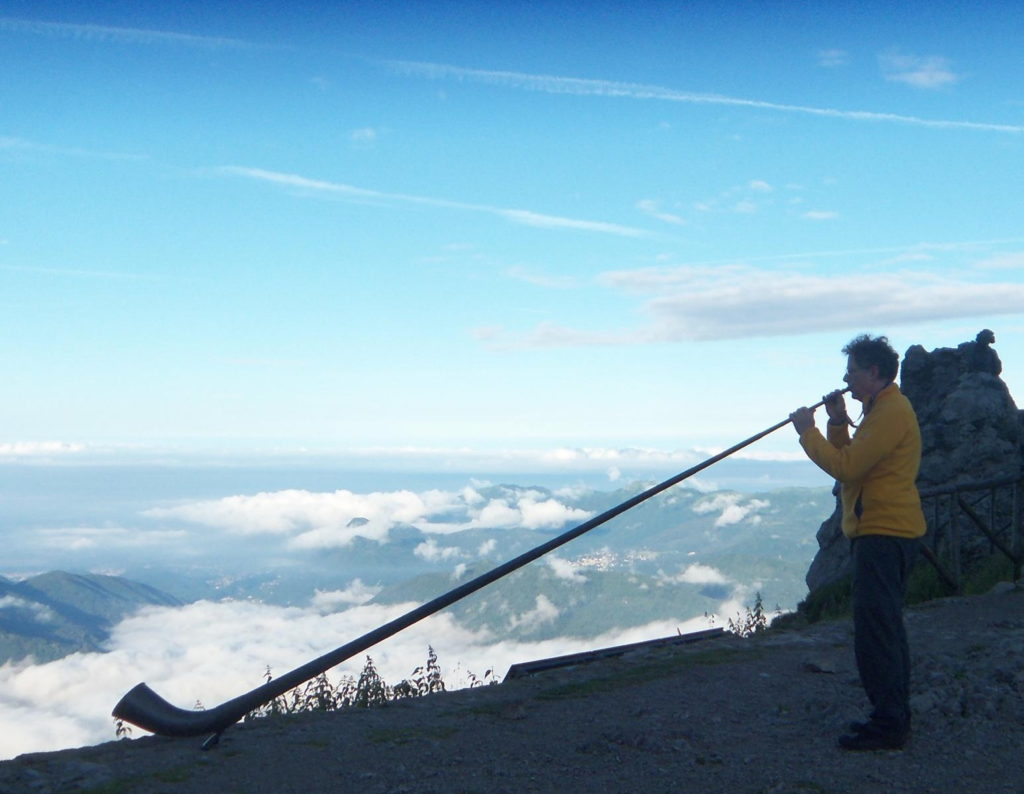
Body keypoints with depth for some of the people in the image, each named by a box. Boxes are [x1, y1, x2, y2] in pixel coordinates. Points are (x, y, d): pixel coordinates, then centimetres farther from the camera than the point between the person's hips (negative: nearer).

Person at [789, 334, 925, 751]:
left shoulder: (892, 411, -15)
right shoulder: (881, 409, 19)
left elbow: (846, 467, -20)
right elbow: (851, 461, 17)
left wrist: (808, 432, -10)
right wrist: (837, 423, 5)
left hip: (885, 533, -11)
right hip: (881, 531, 11)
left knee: (875, 629, -10)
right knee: (884, 627, 16)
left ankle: (887, 726, -6)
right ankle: (893, 717, 25)